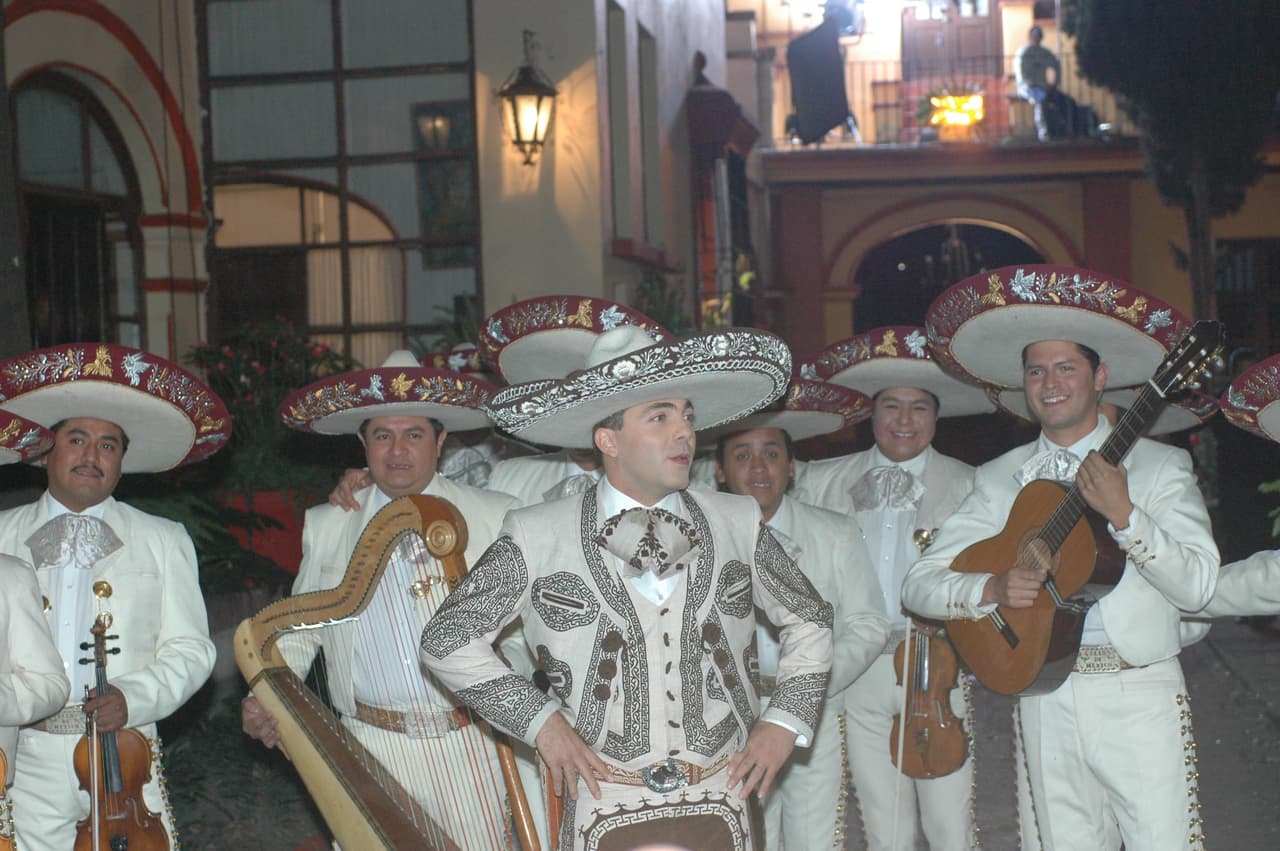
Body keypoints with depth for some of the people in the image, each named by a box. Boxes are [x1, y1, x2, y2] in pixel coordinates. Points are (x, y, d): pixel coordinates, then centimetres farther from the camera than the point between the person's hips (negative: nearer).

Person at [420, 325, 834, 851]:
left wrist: (786, 722, 4)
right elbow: (447, 639, 1)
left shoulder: (738, 524, 4)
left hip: (725, 807, 2)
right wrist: (539, 721, -6)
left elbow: (809, 620, 16)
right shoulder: (537, 537, -5)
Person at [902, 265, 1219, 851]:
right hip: (1047, 698, 3)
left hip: (1139, 696, -2)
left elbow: (1197, 588, -10)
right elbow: (918, 585, 2)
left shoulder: (1158, 465, 1)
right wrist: (992, 589, -17)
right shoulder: (998, 480, 7)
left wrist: (1123, 513, -22)